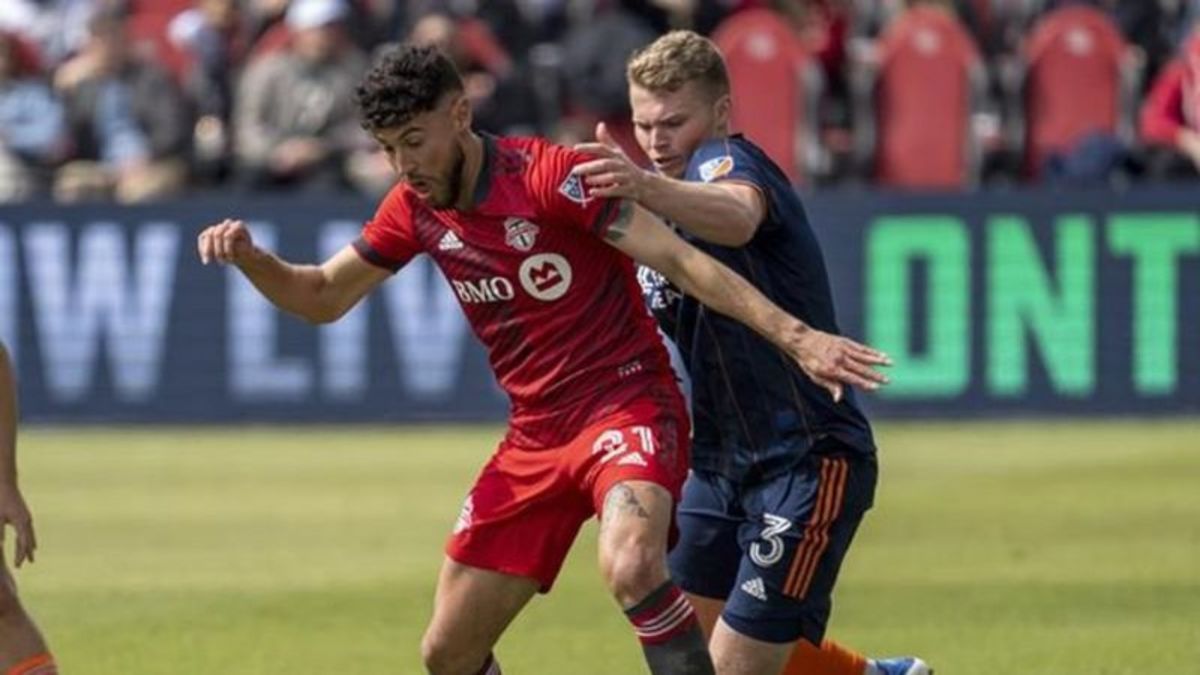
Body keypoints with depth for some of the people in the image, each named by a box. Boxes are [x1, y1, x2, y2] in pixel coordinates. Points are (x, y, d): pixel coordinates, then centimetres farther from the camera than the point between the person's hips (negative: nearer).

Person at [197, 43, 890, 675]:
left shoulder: (551, 175, -16)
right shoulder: (416, 209, 4)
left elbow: (682, 261, -17)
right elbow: (322, 297, 17)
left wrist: (795, 335, -24)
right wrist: (248, 257, -3)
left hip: (627, 406, -7)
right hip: (534, 437, 7)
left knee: (631, 567, -37)